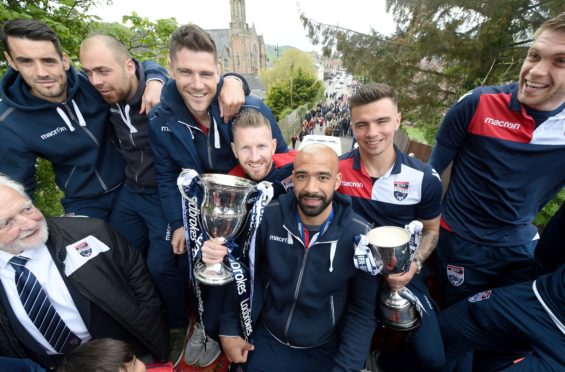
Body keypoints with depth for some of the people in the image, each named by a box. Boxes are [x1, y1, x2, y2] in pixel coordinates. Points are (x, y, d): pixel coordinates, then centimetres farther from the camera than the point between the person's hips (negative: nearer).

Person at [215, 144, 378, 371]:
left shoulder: (359, 235, -20)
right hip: (267, 340, 1)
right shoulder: (268, 216, -17)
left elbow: (362, 309, -10)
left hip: (325, 350, 0)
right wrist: (229, 329, 1)